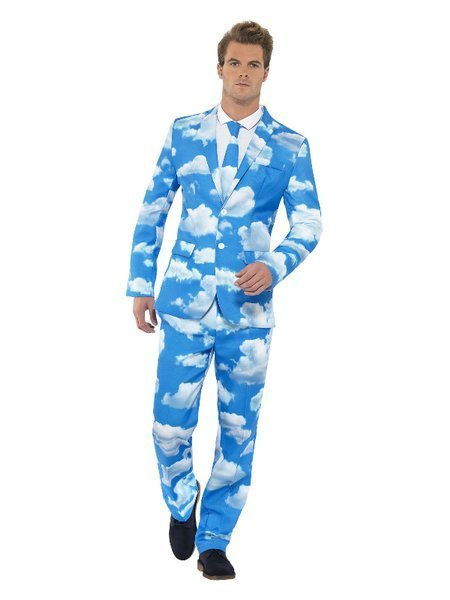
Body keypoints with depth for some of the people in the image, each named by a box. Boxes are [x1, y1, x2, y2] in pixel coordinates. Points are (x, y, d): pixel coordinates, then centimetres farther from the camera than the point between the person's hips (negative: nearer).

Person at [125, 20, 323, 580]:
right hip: (184, 301, 0)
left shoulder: (290, 146, 2)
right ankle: (181, 504, 28)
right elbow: (152, 212, 9)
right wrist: (141, 285, 6)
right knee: (170, 422, -3)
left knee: (238, 432, 6)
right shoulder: (184, 133, 5)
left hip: (249, 308, 0)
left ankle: (214, 541, 21)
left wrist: (274, 265, -16)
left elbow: (307, 222, 2)